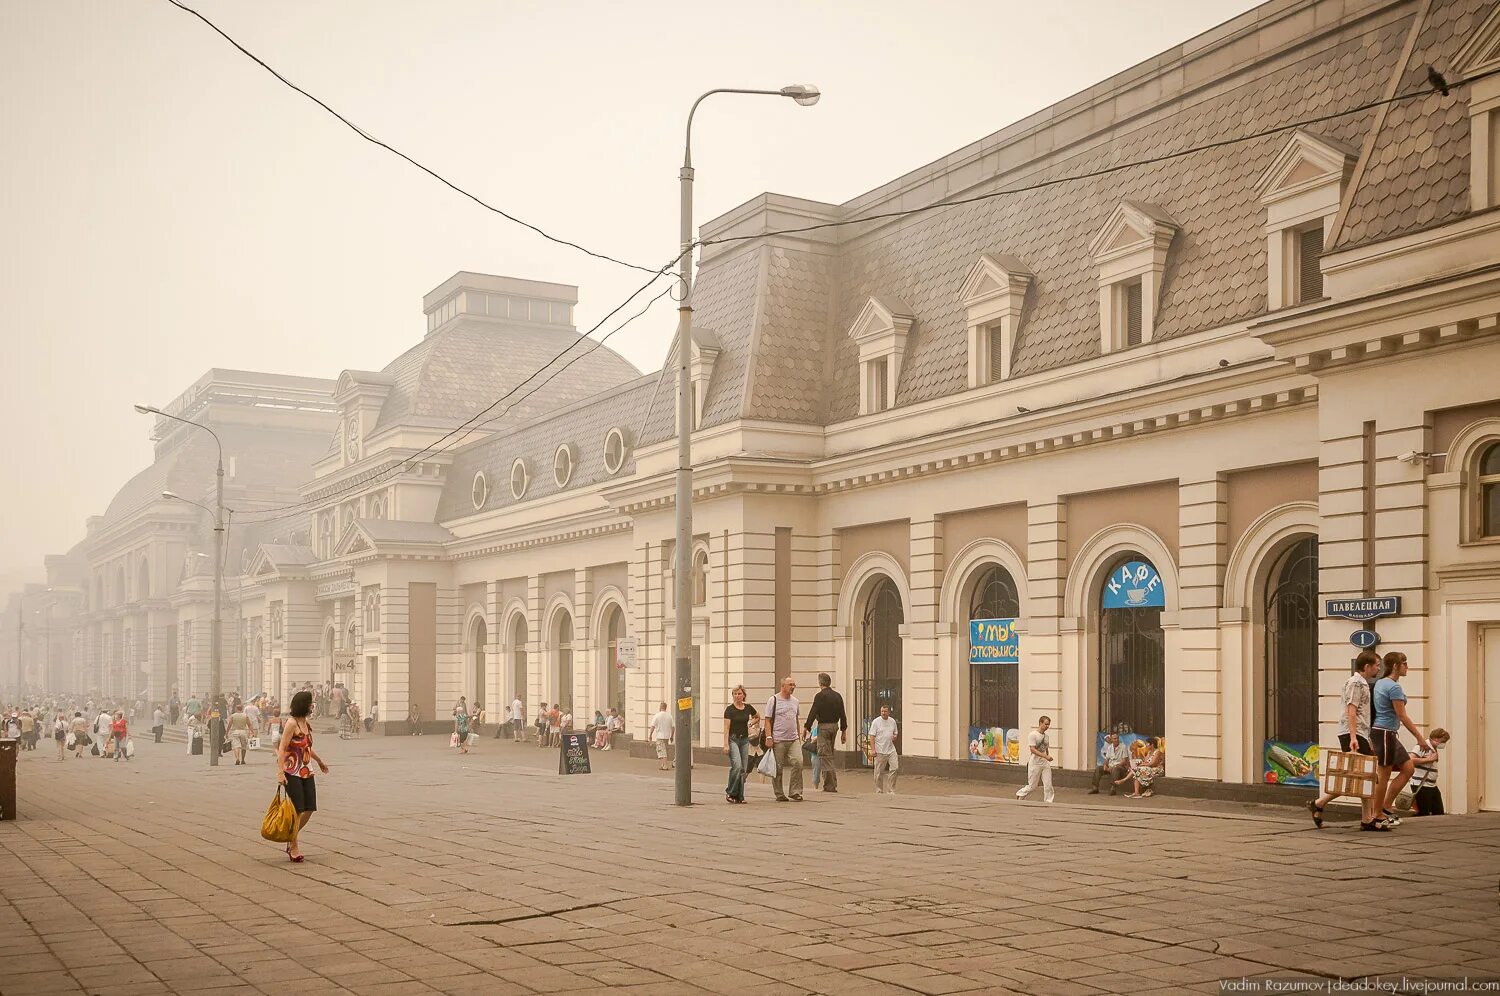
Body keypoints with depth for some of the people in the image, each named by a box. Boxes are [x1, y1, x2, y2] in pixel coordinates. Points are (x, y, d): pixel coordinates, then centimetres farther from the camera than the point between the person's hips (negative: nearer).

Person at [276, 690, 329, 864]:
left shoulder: (307, 724, 10)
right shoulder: (292, 723, -12)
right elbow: (281, 748, -17)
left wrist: (320, 762, 40)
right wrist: (280, 772, -25)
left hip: (306, 771, 7)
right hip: (292, 772, -7)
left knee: (310, 809, 5)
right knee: (297, 810, -5)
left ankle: (293, 836, 26)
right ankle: (293, 847, 7)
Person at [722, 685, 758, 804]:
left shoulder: (748, 707, 5)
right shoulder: (730, 709, -7)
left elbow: (757, 716, 26)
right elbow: (726, 728, -11)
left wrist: (751, 724, 11)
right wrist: (726, 744, -17)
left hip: (745, 740, 5)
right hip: (733, 739, -5)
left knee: (743, 769, 2)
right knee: (737, 766, -19)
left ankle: (740, 796, 8)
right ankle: (730, 793, -5)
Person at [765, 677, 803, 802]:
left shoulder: (795, 701, 14)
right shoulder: (774, 700, -4)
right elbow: (767, 720, -5)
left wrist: (799, 737, 20)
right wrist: (768, 737, -14)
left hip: (794, 740, 4)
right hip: (778, 740, -4)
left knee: (798, 762, -12)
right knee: (778, 768, 1)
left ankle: (795, 792, -4)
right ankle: (779, 794, 12)